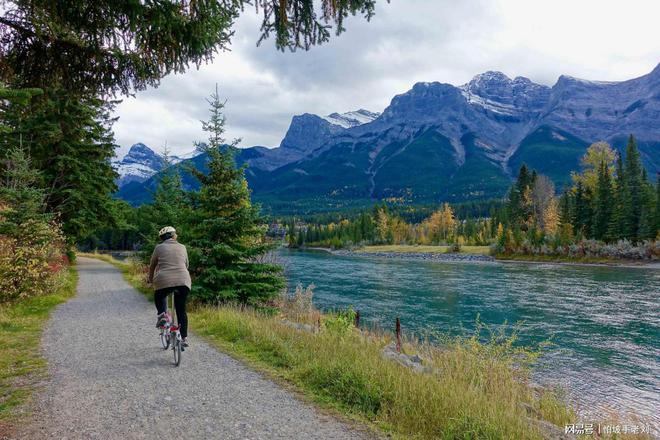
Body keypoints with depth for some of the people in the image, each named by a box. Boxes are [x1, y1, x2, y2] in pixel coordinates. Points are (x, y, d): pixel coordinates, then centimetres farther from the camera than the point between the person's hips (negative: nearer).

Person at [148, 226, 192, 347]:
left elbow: (152, 266, 17)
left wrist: (151, 279, 33)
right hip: (184, 281, 2)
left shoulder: (159, 248, 9)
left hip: (164, 281, -2)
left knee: (159, 297, 31)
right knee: (181, 310, 14)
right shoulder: (182, 247, 16)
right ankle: (184, 338, 15)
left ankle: (162, 315, 8)